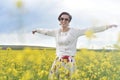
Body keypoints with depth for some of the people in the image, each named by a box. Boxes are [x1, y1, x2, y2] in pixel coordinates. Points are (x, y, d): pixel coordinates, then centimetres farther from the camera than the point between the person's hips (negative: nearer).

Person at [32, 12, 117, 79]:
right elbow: (46, 31, 29)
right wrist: (37, 30, 46)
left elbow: (91, 30, -6)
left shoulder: (75, 31, -4)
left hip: (69, 61, -5)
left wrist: (107, 26, -9)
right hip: (58, 61, 5)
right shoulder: (57, 32, 10)